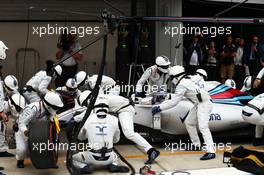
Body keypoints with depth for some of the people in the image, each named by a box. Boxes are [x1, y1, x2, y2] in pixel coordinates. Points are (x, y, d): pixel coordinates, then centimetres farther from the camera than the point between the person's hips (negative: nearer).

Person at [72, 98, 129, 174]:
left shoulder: (88, 119, -2)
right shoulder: (114, 120, -1)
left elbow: (80, 137, 16)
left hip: (93, 157, -2)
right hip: (108, 158, 2)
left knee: (74, 158, 23)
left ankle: (85, 167, -5)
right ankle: (113, 165, 6)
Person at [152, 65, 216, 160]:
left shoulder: (181, 85, -15)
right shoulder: (186, 80, 14)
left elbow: (174, 102, -13)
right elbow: (175, 98, 21)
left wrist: (160, 108, -6)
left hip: (204, 104, -10)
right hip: (199, 104, 10)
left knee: (203, 126, -20)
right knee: (189, 122, 17)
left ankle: (211, 151, -26)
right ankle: (196, 144, 26)